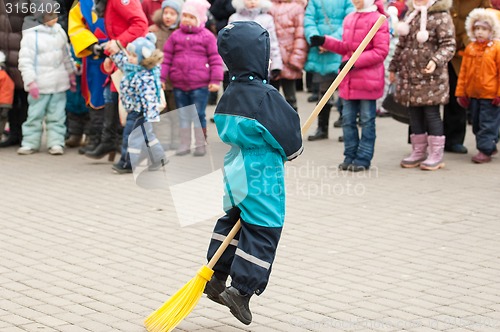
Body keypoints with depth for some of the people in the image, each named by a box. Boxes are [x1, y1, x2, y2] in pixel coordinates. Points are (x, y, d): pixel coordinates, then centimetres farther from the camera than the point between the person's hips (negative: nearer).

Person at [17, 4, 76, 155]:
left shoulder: (59, 32, 7)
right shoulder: (31, 35, -10)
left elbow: (66, 55, 18)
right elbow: (25, 61, -12)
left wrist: (71, 74, 21)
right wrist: (30, 82, -17)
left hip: (59, 84, 4)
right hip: (40, 84, -4)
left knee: (57, 116, 5)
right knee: (35, 115, 0)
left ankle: (56, 143, 8)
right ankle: (30, 143, 8)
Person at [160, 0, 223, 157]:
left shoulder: (207, 36, -3)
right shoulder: (175, 36, 6)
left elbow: (215, 59, -3)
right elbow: (167, 57, 8)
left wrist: (215, 80, -8)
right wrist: (161, 77, 3)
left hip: (200, 85, -3)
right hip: (179, 84, 4)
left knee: (199, 115, 4)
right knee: (183, 116, 11)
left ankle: (201, 144, 14)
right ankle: (184, 144, 20)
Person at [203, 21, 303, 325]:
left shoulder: (228, 96, 6)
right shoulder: (266, 96, -19)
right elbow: (289, 134, -16)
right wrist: (293, 152, 7)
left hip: (234, 173, 8)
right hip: (262, 177, -8)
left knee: (234, 220, 22)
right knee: (263, 232, 0)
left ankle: (217, 280, 24)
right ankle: (242, 290, -1)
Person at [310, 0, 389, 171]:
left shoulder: (378, 19, -10)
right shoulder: (349, 19, 11)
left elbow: (381, 51, -15)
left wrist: (356, 61, -20)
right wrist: (325, 42, 7)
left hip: (368, 80, -7)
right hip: (348, 80, 7)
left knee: (366, 120, 3)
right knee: (348, 119, 10)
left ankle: (363, 159, 9)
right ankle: (350, 157, 18)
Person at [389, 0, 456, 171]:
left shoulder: (441, 17, -7)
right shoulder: (411, 15, 15)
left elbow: (449, 45, -12)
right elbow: (401, 45, 22)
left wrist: (436, 61, -27)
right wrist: (394, 67, 22)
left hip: (430, 77, -7)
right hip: (409, 75, 7)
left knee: (431, 113, -3)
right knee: (415, 114, 11)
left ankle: (436, 155, 5)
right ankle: (418, 152, 21)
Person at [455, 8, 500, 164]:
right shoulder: (470, 48, 6)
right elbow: (464, 71, 10)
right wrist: (461, 91, 8)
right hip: (473, 94, 6)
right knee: (477, 123, 14)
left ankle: (485, 151, 2)